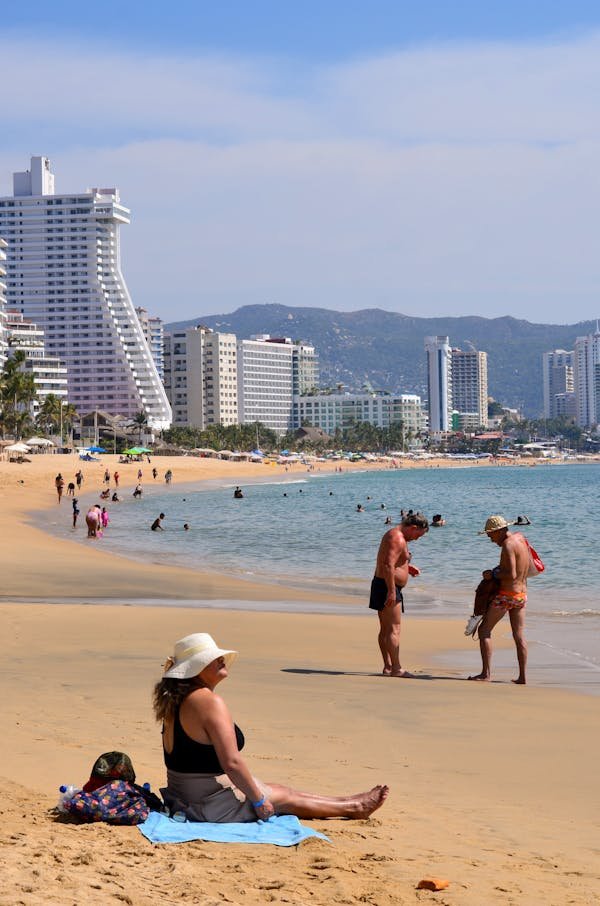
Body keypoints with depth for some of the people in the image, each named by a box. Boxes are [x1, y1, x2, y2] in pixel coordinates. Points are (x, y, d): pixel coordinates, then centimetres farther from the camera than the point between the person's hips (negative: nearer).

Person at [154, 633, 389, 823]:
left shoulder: (177, 700, 7)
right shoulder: (210, 702, -24)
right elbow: (232, 763, -26)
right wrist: (259, 800, -13)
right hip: (212, 804, -9)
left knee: (278, 790, 23)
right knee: (286, 798, 13)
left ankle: (349, 801, 37)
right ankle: (354, 808, 32)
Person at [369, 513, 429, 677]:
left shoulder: (395, 535, 16)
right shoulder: (398, 539, -18)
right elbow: (388, 566, -27)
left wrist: (407, 567, 19)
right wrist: (391, 591, -28)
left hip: (385, 587, 11)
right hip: (388, 586, -11)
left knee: (385, 629, 11)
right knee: (394, 629, -10)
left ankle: (387, 667, 15)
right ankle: (396, 668, -12)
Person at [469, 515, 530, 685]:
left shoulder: (508, 545, -18)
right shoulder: (520, 537, 10)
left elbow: (511, 575, -25)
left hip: (506, 594, -8)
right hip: (522, 594, 9)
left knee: (484, 631, 0)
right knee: (519, 636, 9)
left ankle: (486, 674, -6)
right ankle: (523, 676, 7)